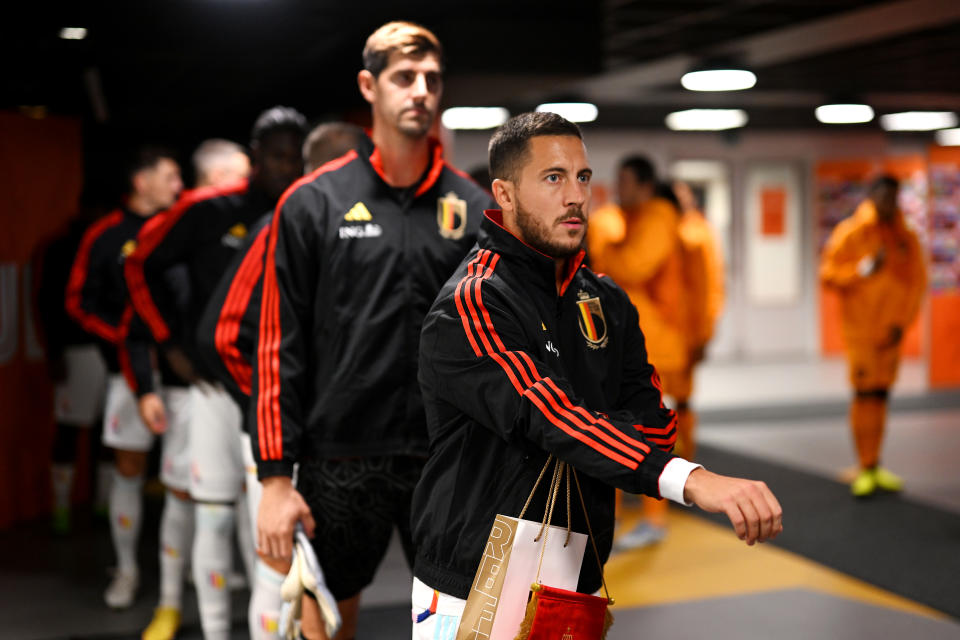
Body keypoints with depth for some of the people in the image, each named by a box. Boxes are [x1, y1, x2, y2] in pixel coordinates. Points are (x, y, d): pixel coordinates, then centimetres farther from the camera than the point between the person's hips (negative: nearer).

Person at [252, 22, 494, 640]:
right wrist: (276, 474, -7)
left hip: (447, 461, 2)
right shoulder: (313, 203, -2)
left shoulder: (473, 207, 5)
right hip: (339, 460, -1)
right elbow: (279, 346, -3)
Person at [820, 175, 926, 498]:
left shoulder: (906, 238, 7)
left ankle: (875, 467, 18)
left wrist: (901, 322, 0)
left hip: (891, 330, 4)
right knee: (864, 394, -7)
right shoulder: (850, 232, -4)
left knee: (880, 394, 9)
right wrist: (862, 269, -20)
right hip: (860, 326, -4)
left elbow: (916, 281, 9)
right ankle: (866, 469, -1)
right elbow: (828, 274, -5)